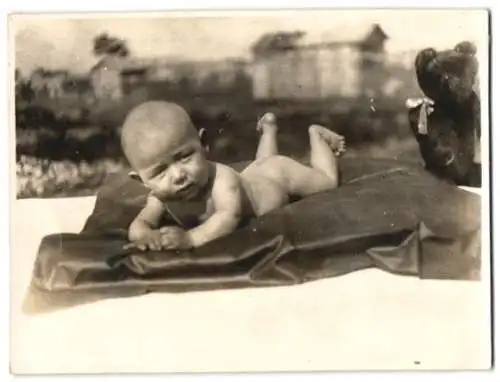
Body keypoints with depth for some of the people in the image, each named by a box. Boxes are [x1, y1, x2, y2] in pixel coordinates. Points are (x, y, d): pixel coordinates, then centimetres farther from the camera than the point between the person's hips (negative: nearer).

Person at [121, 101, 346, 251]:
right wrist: (146, 236, -63)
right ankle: (268, 129, 65)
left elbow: (230, 216, -66)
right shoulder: (160, 196, -36)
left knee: (327, 179, 21)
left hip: (280, 175, -5)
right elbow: (139, 224, -37)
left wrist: (190, 238, -81)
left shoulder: (221, 178, -53)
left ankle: (315, 133, 43)